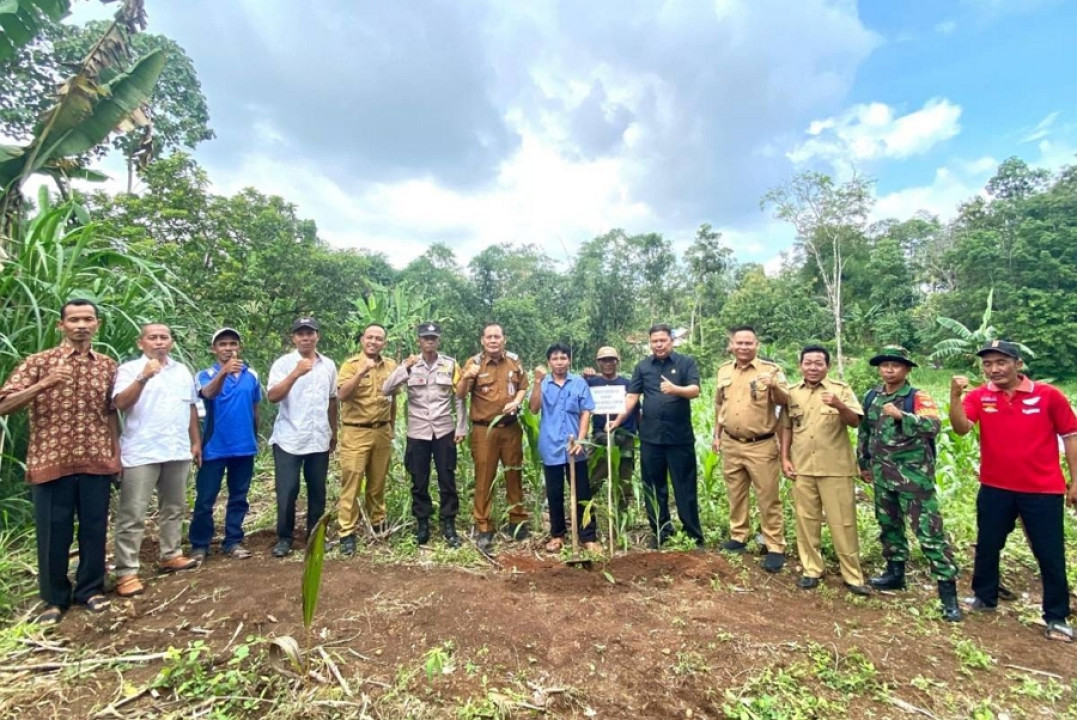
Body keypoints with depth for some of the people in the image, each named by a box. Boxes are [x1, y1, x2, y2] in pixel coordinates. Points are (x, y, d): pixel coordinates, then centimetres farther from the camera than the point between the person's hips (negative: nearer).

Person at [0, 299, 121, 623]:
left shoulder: (108, 366, 8)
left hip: (97, 462, 2)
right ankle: (55, 598, 25)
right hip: (51, 461, -2)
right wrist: (45, 383, -23)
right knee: (53, 533, 8)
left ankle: (90, 589, 27)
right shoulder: (39, 362, -1)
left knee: (94, 528, 10)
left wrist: (117, 452, 8)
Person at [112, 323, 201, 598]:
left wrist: (196, 442, 13)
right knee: (132, 514, -1)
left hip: (178, 451, 5)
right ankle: (126, 572, 6)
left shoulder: (182, 370, 13)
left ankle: (170, 555, 28)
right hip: (141, 453, -5)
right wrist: (143, 378, -31)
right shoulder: (129, 369, -2)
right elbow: (120, 403, -17)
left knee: (174, 508, 15)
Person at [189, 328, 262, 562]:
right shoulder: (207, 375, -4)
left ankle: (233, 541, 23)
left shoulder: (252, 375, 2)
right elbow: (208, 393, -28)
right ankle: (199, 545, 20)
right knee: (205, 499, 6)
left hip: (244, 446, 2)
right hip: (214, 447, -2)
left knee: (239, 497, 11)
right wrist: (224, 372, -47)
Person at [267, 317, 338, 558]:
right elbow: (272, 396, -16)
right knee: (287, 490, 2)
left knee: (317, 490, 11)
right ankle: (284, 538, 19)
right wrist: (296, 373, -28)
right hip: (288, 440, -3)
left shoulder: (329, 365, 7)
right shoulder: (283, 363, -4)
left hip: (319, 440, 3)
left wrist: (334, 432, 16)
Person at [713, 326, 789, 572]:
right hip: (731, 444, 5)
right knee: (735, 494, 16)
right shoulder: (723, 370, 6)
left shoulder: (770, 369, -8)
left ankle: (775, 548, 15)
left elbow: (785, 401, -16)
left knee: (768, 498, 3)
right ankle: (738, 537, 31)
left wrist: (775, 387, -36)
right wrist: (717, 434, 14)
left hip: (761, 446, -4)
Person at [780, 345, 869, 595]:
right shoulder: (792, 393, 6)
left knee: (842, 523, 5)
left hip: (835, 468, -2)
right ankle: (811, 570, 22)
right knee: (806, 520, 10)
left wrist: (839, 405, -32)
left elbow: (855, 421, -12)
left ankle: (853, 575, 18)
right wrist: (785, 458, 4)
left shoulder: (841, 389, -2)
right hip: (802, 467, 3)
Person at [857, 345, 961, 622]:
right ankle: (895, 572, 32)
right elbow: (863, 432, 16)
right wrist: (863, 464, 18)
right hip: (883, 474, 6)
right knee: (888, 525, 16)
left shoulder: (917, 397, -8)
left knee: (929, 531, -4)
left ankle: (948, 590, 5)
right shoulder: (872, 397, 8)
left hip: (914, 475, -6)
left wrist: (901, 415, -35)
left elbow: (933, 426, -25)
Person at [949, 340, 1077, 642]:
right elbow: (961, 428, -20)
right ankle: (984, 597, 33)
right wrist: (955, 395, -33)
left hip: (1043, 490, -1)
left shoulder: (1048, 395, -6)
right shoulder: (979, 397, -5)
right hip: (995, 489, 1)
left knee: (1050, 555, 9)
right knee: (987, 547, 14)